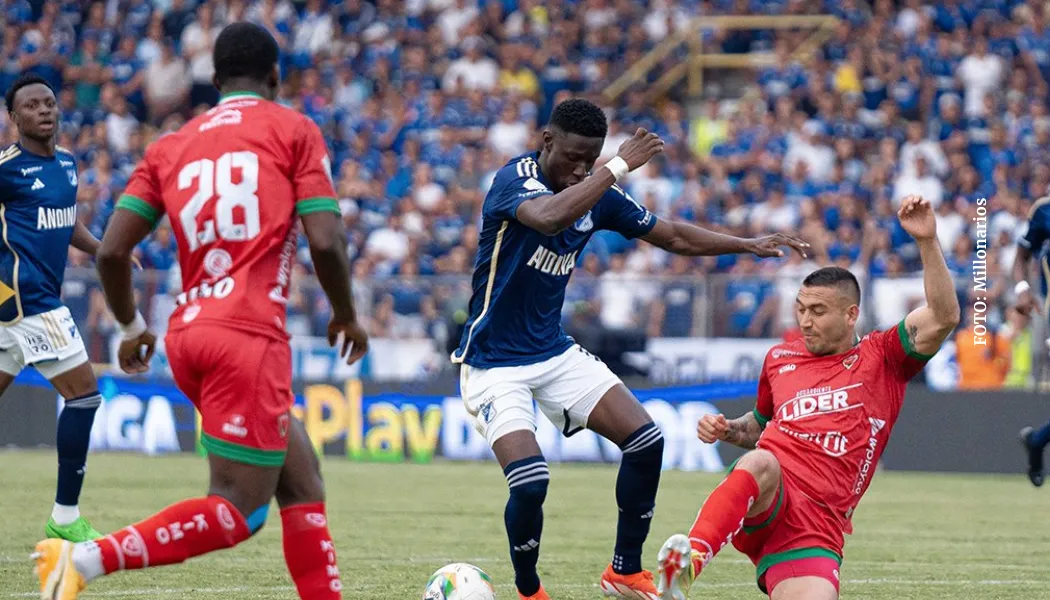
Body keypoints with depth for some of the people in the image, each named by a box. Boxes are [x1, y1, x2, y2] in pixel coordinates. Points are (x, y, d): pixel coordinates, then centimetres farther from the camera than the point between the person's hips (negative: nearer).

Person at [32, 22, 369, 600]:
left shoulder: (170, 147, 16)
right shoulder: (294, 130, 5)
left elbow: (111, 250, 8)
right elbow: (325, 242, -5)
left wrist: (131, 326, 24)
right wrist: (346, 315, 12)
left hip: (188, 334, 7)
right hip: (249, 336, -7)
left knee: (302, 482, 17)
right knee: (238, 513, -7)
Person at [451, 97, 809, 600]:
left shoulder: (597, 196, 1)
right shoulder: (516, 179, -20)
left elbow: (674, 237, 14)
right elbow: (548, 217, -44)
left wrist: (751, 245, 6)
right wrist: (620, 167, -39)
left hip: (554, 352, 7)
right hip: (494, 364, -7)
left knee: (646, 442, -4)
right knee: (530, 482, -22)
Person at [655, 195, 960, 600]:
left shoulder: (882, 358, 12)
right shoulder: (779, 359, 22)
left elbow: (944, 318, -4)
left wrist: (927, 241, -13)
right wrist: (726, 431, 17)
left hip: (817, 528, -1)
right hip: (758, 506, 1)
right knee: (761, 463, -37)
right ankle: (688, 562, -59)